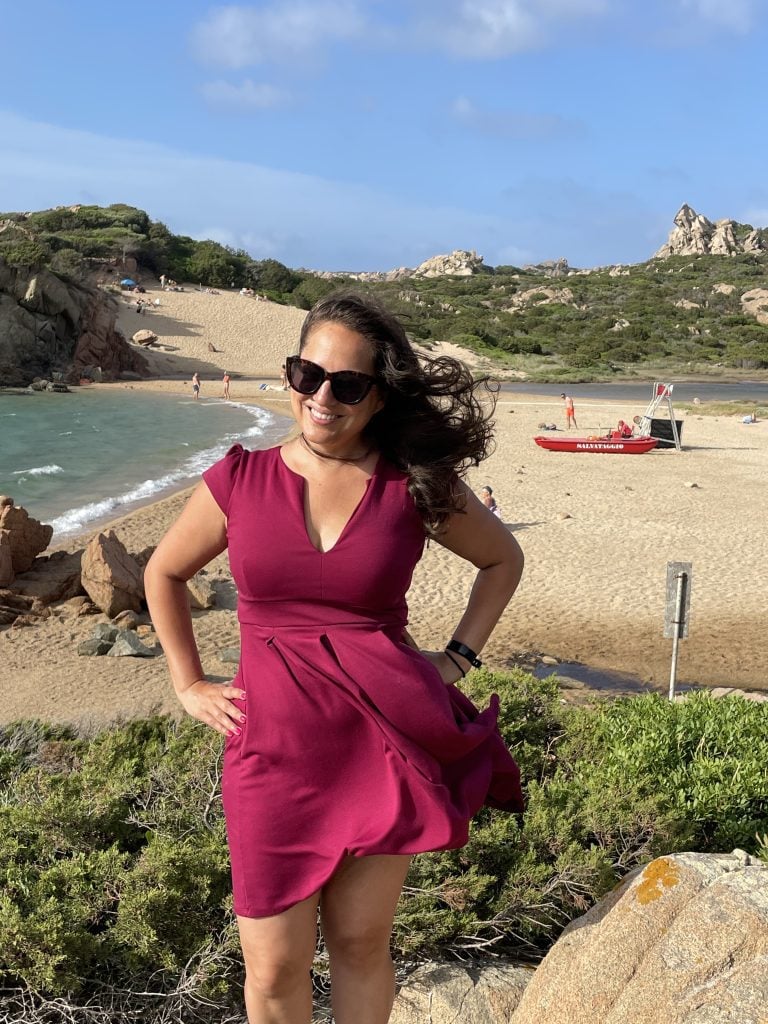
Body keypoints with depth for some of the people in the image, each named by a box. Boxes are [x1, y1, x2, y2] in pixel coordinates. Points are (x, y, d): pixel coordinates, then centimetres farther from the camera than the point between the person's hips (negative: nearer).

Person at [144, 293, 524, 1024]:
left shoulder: (416, 484, -4)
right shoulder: (240, 480, -3)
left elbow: (503, 559, 12)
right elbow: (164, 574, 14)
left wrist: (458, 659, 4)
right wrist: (188, 686, 9)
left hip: (384, 742, 0)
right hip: (274, 746, 0)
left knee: (362, 943, 13)